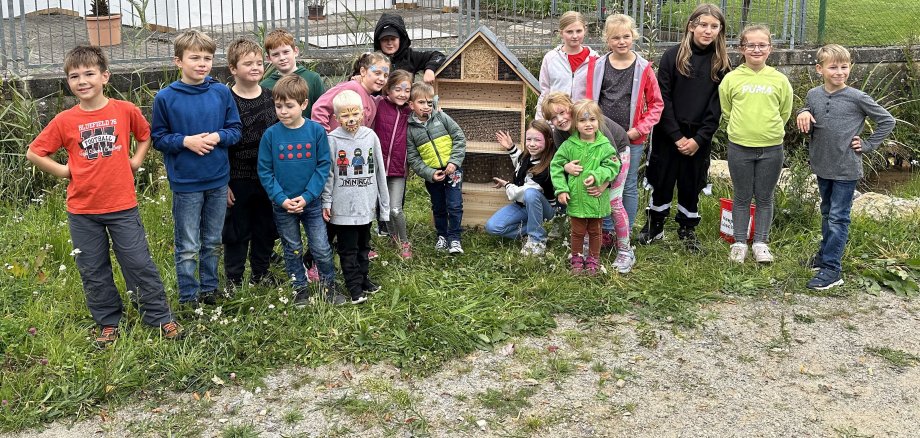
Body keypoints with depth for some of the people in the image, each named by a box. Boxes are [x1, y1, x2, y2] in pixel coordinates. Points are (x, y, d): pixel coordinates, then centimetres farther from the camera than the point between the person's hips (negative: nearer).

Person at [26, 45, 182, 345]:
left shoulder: (125, 110, -4)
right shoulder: (65, 121, -4)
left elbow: (145, 135, 15)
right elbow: (34, 153, 5)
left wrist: (136, 160, 3)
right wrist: (63, 171, -3)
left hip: (122, 206, -1)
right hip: (82, 210, 1)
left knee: (139, 264, 3)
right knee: (93, 271, 11)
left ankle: (161, 318, 15)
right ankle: (108, 323, 25)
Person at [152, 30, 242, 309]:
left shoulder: (222, 93, -2)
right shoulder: (165, 97, -8)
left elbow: (236, 129, 4)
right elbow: (158, 138, -3)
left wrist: (218, 137, -16)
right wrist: (185, 141, -18)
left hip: (218, 181, 3)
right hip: (185, 183, -3)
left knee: (213, 243, 16)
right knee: (188, 247, 6)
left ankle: (209, 289, 31)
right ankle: (188, 297, 19)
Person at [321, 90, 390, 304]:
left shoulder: (370, 136, -1)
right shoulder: (332, 140, -9)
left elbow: (379, 171, 5)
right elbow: (327, 174, -6)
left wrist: (384, 202, 7)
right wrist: (326, 202, -6)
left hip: (366, 204, 4)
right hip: (343, 206, -3)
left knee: (363, 245, 18)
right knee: (348, 249, 5)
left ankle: (363, 277, 33)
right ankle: (355, 287, 13)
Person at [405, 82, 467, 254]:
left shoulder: (441, 117, -4)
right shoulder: (411, 129, -4)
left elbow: (459, 138, -4)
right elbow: (413, 158, -4)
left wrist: (454, 162, -13)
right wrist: (430, 174, -14)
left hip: (452, 169, -1)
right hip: (431, 174, 1)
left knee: (454, 205, -6)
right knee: (438, 207, 15)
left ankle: (454, 238, 7)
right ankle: (442, 235, 32)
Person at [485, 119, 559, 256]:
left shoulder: (545, 169, -29)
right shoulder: (528, 156, -8)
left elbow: (522, 193, -24)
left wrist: (507, 185, -6)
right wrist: (511, 147, 6)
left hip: (544, 208, -6)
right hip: (522, 205, 6)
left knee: (530, 193, -40)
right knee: (491, 227, -14)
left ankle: (537, 240, -23)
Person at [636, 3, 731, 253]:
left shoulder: (721, 63, 1)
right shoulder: (673, 56, -5)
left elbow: (717, 106, -2)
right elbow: (662, 99, -8)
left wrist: (699, 139, -11)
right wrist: (677, 136, -13)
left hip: (699, 137, 2)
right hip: (667, 134, -1)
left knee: (691, 185, 10)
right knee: (662, 181, 8)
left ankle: (688, 230, 25)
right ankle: (654, 225, 25)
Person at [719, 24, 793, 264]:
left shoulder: (780, 80, 0)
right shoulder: (732, 78, -3)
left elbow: (785, 112, 10)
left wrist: (769, 129, 9)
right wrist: (743, 127, 7)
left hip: (771, 148, 1)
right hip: (739, 147, 0)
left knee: (765, 198, 10)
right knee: (741, 197, 10)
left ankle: (760, 242, 23)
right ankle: (739, 242, 22)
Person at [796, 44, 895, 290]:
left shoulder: (857, 98, -11)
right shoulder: (813, 95, 0)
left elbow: (887, 121, -2)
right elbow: (807, 129, 12)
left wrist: (867, 145, -6)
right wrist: (804, 114, -9)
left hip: (846, 169, -5)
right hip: (822, 166, 5)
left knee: (838, 219, -3)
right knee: (827, 214, 20)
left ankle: (831, 269, -1)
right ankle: (826, 254, 34)